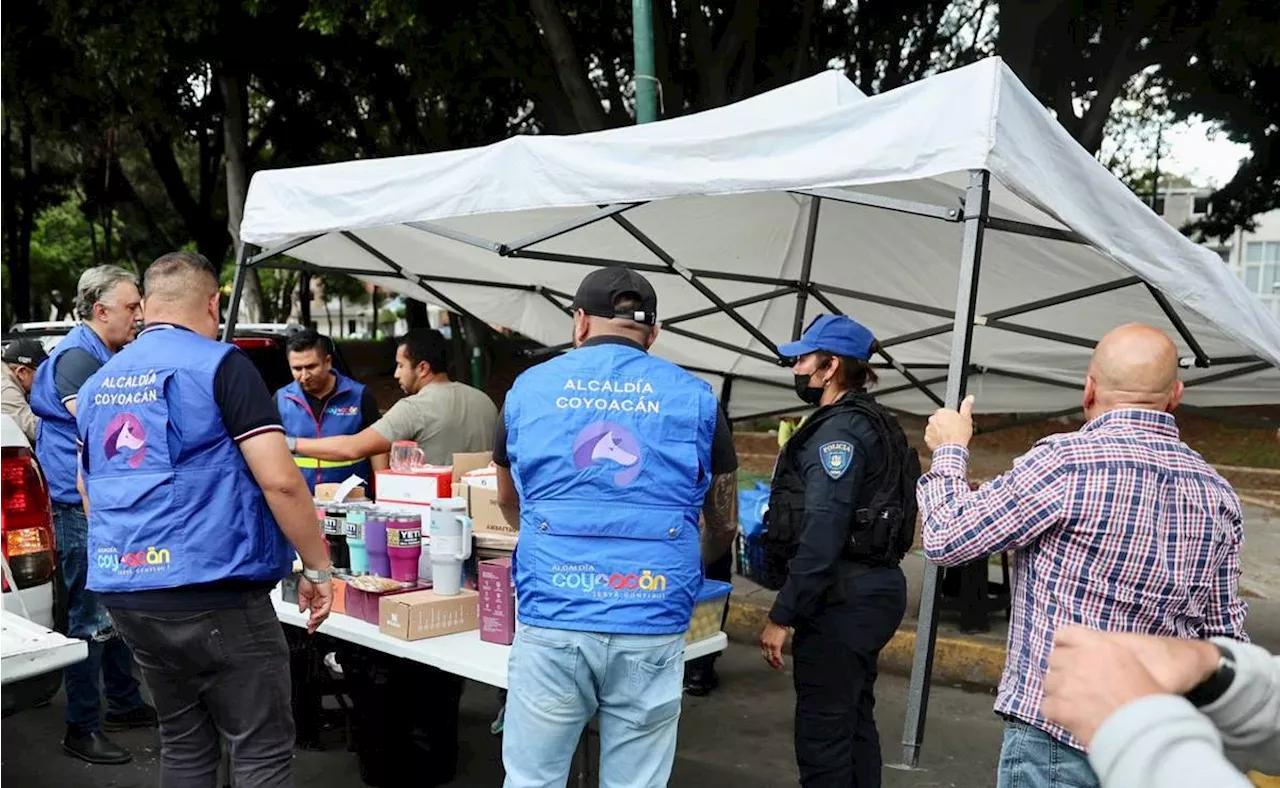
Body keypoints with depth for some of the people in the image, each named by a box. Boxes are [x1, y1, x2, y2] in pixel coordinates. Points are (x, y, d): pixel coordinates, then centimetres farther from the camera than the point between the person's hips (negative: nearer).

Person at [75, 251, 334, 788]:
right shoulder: (220, 365, -9)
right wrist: (317, 567, -7)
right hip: (213, 593, -7)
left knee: (184, 744, 19)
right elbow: (279, 480, -16)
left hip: (123, 594, 8)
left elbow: (90, 492, 24)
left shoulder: (98, 383, 13)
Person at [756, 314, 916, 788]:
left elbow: (821, 536, -23)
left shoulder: (839, 431, -15)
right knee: (854, 721, 18)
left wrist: (781, 616, -19)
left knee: (823, 731, -4)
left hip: (842, 600, -11)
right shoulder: (871, 425, 16)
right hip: (870, 589, 11)